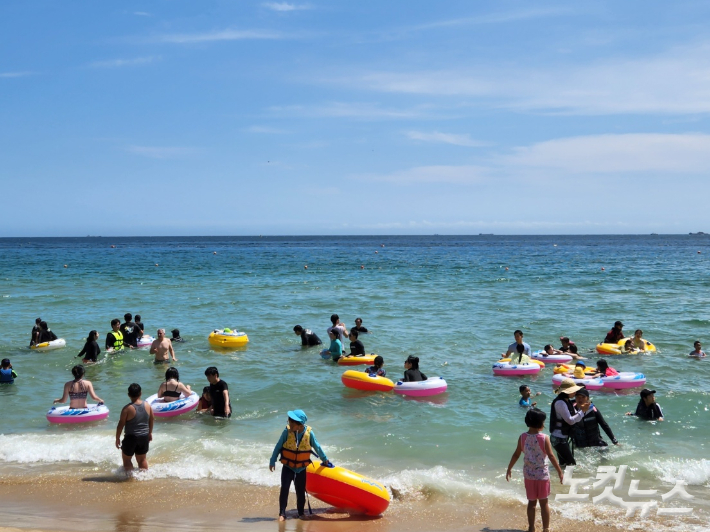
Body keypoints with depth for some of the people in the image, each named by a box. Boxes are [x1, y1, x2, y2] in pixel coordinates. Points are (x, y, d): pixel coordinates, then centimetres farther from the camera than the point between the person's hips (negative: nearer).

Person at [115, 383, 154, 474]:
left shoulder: (127, 408, -16)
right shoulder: (147, 405, -1)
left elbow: (121, 424, -12)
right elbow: (151, 420, 10)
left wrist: (117, 438, 0)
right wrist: (150, 433, 24)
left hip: (131, 437, -5)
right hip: (144, 437, 5)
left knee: (127, 459, 12)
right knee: (142, 459, 18)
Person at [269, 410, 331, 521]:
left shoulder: (309, 433, -13)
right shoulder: (287, 431, -14)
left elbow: (317, 447, 3)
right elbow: (278, 447, -2)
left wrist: (325, 460, 15)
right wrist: (272, 461, 3)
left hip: (301, 469, 1)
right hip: (288, 467, -1)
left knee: (301, 491, 9)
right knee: (284, 489, -13)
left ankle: (301, 513, 29)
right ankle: (282, 514, -6)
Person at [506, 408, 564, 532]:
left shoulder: (522, 437, -6)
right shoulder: (544, 438, -14)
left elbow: (516, 455, -1)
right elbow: (551, 456, -13)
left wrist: (509, 469, 11)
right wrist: (559, 471, -5)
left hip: (528, 474, 3)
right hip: (542, 474, -3)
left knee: (532, 502, 14)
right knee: (544, 502, 9)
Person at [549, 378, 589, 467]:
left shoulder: (567, 401, 13)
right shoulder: (560, 402, -19)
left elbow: (575, 416, 12)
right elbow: (570, 420, -21)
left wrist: (582, 410, -5)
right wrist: (582, 411, -16)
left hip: (564, 438, 10)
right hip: (559, 439, -10)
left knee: (564, 464, 15)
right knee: (572, 464, -11)